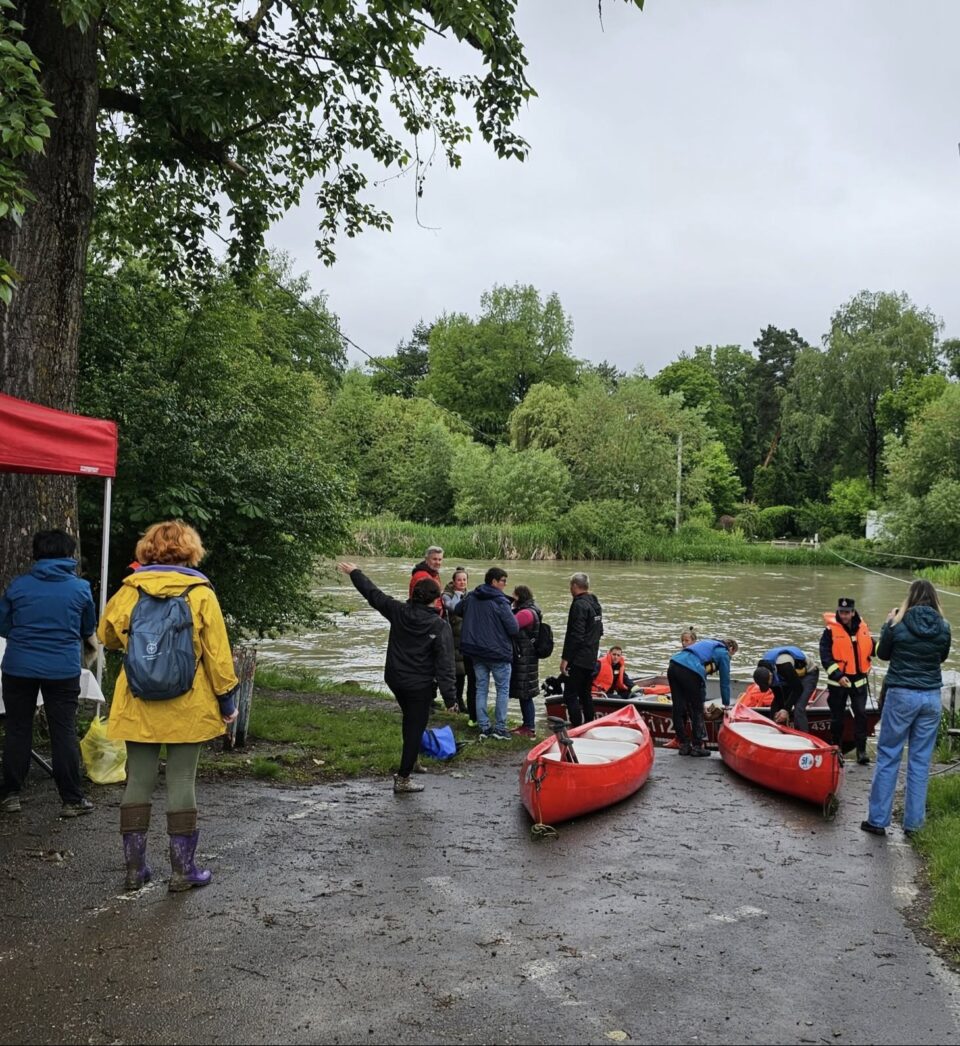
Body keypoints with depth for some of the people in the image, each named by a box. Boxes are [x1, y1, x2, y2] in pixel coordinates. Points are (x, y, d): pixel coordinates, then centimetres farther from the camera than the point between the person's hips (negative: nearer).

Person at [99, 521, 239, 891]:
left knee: (138, 783, 12)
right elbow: (217, 652, -7)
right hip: (187, 707, -2)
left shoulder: (129, 589, 0)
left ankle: (135, 868, 19)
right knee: (182, 783, 5)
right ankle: (182, 870, 12)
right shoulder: (199, 592, -8)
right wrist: (227, 699, 1)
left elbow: (107, 635, 15)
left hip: (138, 707, 2)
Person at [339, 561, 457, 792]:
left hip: (395, 680, 5)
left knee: (410, 720, 27)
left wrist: (354, 572, 23)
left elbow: (373, 594, 8)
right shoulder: (440, 627, -17)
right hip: (420, 686, -5)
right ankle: (403, 779, 9)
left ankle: (410, 761, 39)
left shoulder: (399, 612, -6)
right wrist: (450, 698, -15)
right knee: (415, 728, 5)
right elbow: (445, 665, -18)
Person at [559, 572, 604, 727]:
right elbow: (599, 631, 21)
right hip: (591, 659, 10)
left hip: (578, 660, -10)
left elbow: (575, 635, -22)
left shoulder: (579, 605, -17)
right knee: (586, 695, 18)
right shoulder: (595, 604, 14)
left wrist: (565, 658, -19)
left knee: (571, 696, -6)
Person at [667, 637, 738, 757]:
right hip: (690, 672, -7)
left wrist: (701, 701, 37)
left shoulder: (708, 644, 34)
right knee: (697, 711, 8)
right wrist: (726, 705, 26)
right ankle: (697, 746, 14)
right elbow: (725, 681, 15)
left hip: (673, 665, 7)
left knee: (679, 709, 12)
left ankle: (684, 745, 20)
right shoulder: (723, 653, 13)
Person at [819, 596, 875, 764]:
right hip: (838, 682, -3)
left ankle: (861, 750, 4)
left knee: (861, 714, -2)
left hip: (859, 680, 3)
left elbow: (872, 648, 13)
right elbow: (825, 657, -13)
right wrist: (838, 676, -20)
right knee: (837, 717, 8)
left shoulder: (862, 627, 3)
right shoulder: (831, 630, -9)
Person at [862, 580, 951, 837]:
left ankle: (878, 820, 9)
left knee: (888, 757, 6)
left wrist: (888, 623, 12)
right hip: (931, 697, 3)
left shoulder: (899, 625, -11)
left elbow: (883, 654, 4)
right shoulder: (943, 628, -3)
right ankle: (913, 823, 17)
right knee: (920, 760, 11)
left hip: (901, 695, -3)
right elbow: (942, 657, 14)